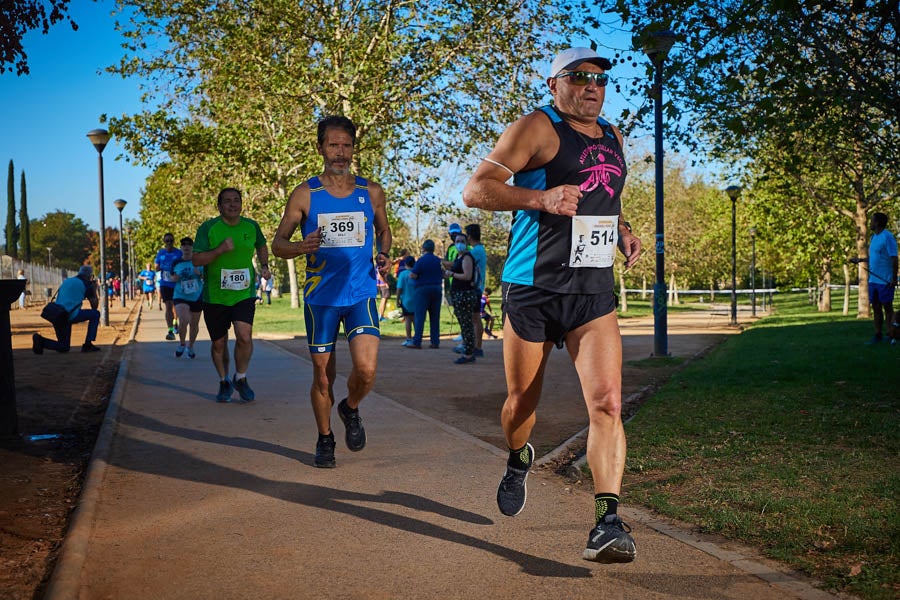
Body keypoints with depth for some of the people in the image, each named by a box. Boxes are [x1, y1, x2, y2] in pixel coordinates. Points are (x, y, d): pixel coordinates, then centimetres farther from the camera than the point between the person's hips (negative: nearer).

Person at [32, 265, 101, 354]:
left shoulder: (66, 281, 26)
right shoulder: (86, 283, 6)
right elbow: (95, 306, 9)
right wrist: (95, 289, 20)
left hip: (57, 316, 7)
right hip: (70, 315, -7)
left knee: (64, 347, 15)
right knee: (95, 314, 11)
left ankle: (40, 340, -8)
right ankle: (87, 345, 3)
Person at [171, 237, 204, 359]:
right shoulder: (176, 263, 1)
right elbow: (173, 277, 14)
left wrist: (200, 273, -20)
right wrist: (174, 278, -9)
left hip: (197, 297, 1)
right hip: (180, 297, -1)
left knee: (194, 324, 12)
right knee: (183, 321, -22)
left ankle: (190, 347, 34)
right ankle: (181, 344, 4)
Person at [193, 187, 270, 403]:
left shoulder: (251, 226, 3)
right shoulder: (208, 228, -8)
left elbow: (261, 246, 24)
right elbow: (196, 260, -13)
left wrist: (264, 265, 8)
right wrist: (220, 250, -24)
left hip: (244, 294, 1)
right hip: (214, 296, -1)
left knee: (244, 337, -17)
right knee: (219, 343, 9)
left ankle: (241, 379, 7)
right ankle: (224, 383, 32)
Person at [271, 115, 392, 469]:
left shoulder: (371, 192, 5)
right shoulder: (305, 194, 0)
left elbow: (383, 230, 22)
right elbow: (277, 244, 1)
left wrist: (383, 253, 0)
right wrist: (301, 247, -21)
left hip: (361, 294, 1)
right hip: (321, 296, 0)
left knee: (366, 369, -15)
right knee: (323, 376, 6)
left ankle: (350, 410, 18)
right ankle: (325, 440, 29)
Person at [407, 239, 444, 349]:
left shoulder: (421, 260, -10)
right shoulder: (439, 261, 7)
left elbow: (413, 275, -15)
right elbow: (443, 275, 15)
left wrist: (409, 274, 6)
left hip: (423, 289, -5)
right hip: (437, 289, 5)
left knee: (419, 316, -4)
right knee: (435, 317, 8)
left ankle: (417, 342, -6)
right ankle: (435, 342, 8)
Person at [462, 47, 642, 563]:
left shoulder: (613, 138, 17)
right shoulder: (537, 128, -4)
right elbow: (475, 190, -11)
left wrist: (623, 231, 14)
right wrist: (541, 198, -25)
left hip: (594, 292, 4)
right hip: (532, 288, -4)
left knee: (607, 402, -13)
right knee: (521, 402, 11)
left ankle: (608, 522, -11)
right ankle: (519, 460, 44)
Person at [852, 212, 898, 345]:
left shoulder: (887, 237, -13)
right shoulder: (873, 237, 13)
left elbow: (894, 258, -16)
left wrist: (894, 278, -19)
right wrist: (860, 260, 24)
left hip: (885, 281, -8)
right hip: (873, 279, 8)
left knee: (887, 308, -1)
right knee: (876, 308, 10)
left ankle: (892, 335, 6)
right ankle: (878, 335, 16)